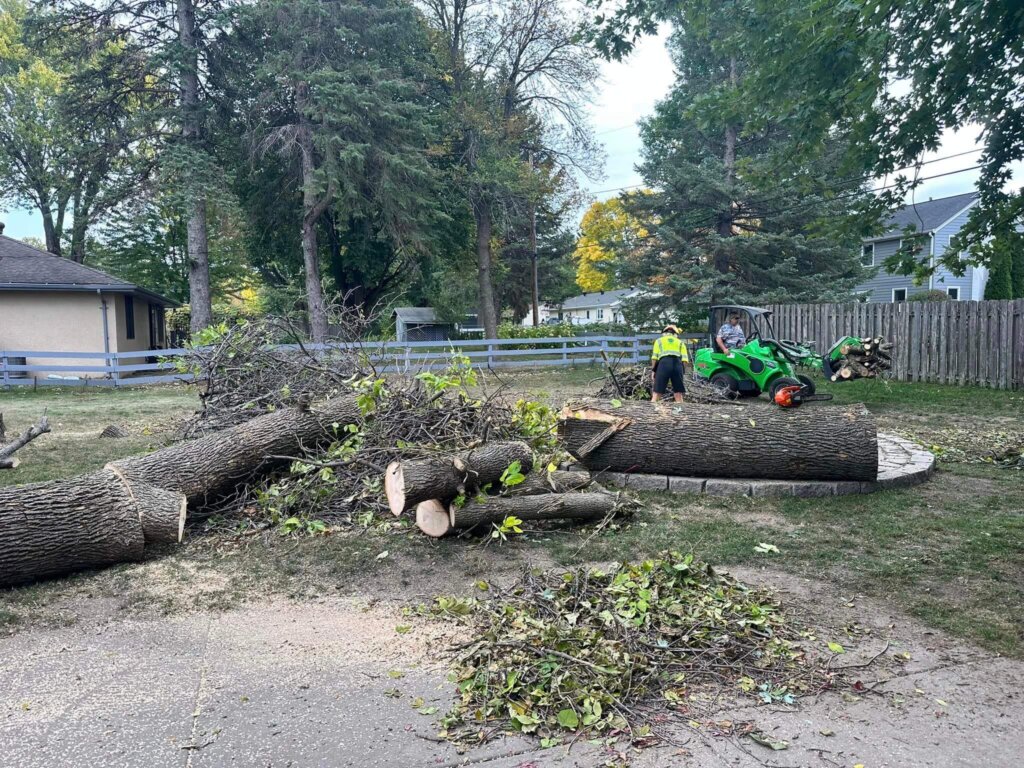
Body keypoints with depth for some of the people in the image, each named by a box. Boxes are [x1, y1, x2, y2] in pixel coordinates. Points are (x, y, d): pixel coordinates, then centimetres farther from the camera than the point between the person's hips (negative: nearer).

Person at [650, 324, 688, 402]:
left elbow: (654, 357, 8)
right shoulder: (680, 342, 25)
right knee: (678, 391, 6)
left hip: (664, 362, -1)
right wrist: (682, 369, 12)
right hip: (677, 363, 1)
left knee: (657, 391, -2)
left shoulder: (659, 340, 23)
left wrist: (653, 369, 11)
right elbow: (684, 358, 8)